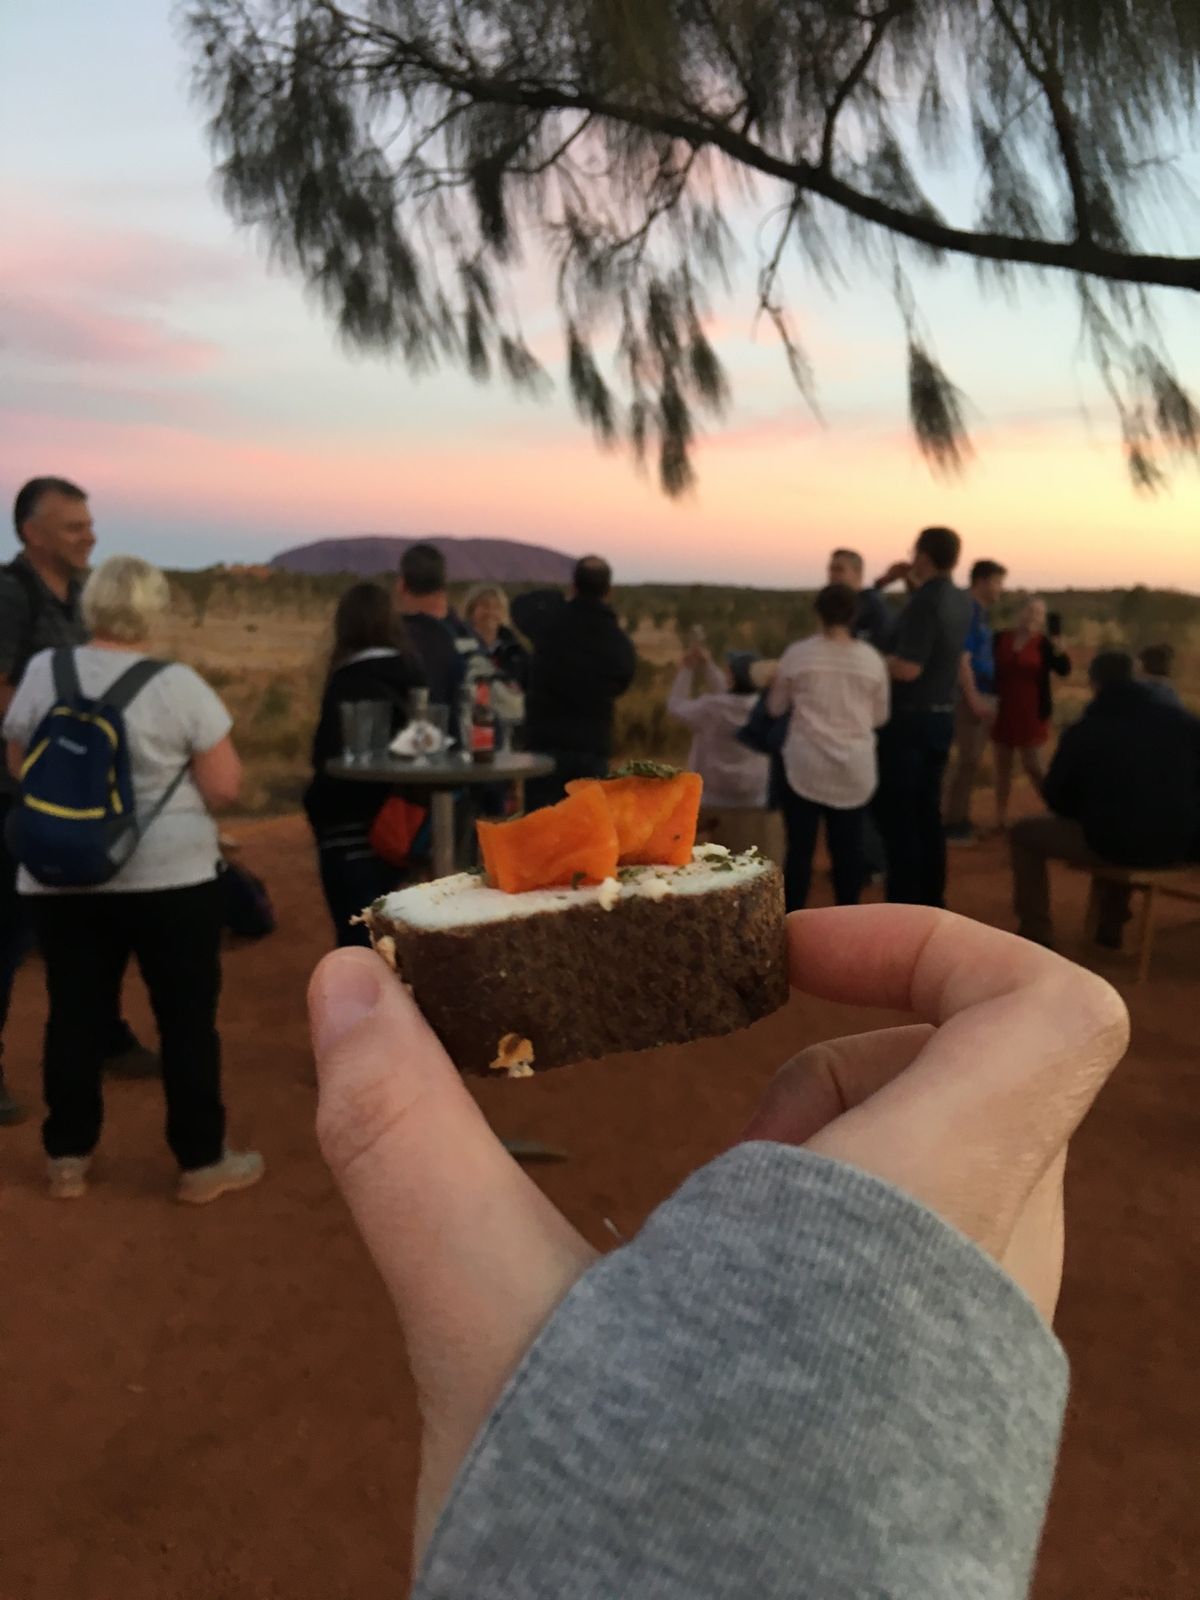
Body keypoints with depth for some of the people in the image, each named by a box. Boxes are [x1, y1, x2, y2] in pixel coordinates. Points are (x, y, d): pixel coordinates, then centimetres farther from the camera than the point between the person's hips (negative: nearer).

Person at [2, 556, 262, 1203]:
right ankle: (201, 1163, 13)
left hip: (60, 877, 4)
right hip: (168, 876, -4)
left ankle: (67, 1159, 22)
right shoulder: (177, 685, -10)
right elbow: (224, 787, -9)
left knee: (74, 1014, 13)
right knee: (187, 1016, 5)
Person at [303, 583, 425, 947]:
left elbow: (332, 760, -15)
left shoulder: (349, 683, -14)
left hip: (352, 833, -7)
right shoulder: (412, 674, 5)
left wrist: (317, 807, 0)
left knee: (357, 937, -1)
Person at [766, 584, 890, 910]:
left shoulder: (797, 653, -3)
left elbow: (775, 707, 8)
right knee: (848, 849, 8)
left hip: (806, 767, -1)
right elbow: (880, 717, 11)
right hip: (854, 769, 1)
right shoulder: (872, 659, 1)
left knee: (800, 849, 4)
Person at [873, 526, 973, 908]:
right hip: (941, 718, 8)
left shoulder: (924, 603, -19)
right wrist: (911, 583, 20)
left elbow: (908, 669, -25)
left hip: (909, 720, -8)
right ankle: (931, 898, 19)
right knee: (927, 811, 14)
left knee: (897, 815, -2)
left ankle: (903, 905, -1)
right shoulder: (960, 601, 6)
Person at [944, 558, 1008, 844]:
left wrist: (985, 698, 14)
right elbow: (962, 659, -19)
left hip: (982, 696, 9)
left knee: (971, 761, 13)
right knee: (967, 760, -7)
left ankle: (961, 819, 20)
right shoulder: (967, 610, -13)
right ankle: (951, 824, -2)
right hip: (970, 698, -9)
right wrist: (974, 699, -21)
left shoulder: (981, 612, 15)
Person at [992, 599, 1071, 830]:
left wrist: (1058, 648, -37)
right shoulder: (1000, 638, 3)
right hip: (1003, 711, 4)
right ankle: (1001, 818, 14)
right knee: (1002, 765, 8)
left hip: (1031, 713, -3)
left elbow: (1064, 670, -19)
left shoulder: (1044, 643, -5)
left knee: (1033, 766, -7)